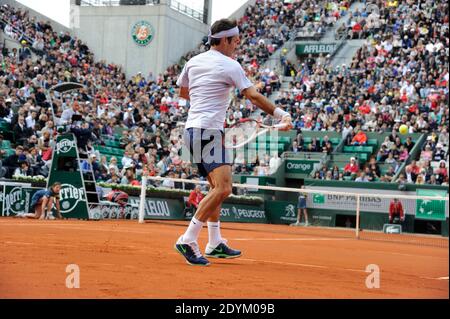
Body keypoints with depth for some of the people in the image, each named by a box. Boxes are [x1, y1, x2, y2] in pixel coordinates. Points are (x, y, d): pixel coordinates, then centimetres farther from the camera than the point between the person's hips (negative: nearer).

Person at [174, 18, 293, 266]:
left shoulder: (193, 62, 14)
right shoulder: (230, 65, -7)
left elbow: (182, 92, 28)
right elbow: (253, 96, -15)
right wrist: (281, 114, -16)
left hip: (193, 129, 9)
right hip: (209, 131, -9)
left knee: (217, 187, 18)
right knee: (223, 188, -17)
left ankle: (215, 244, 20)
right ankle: (188, 240, -21)